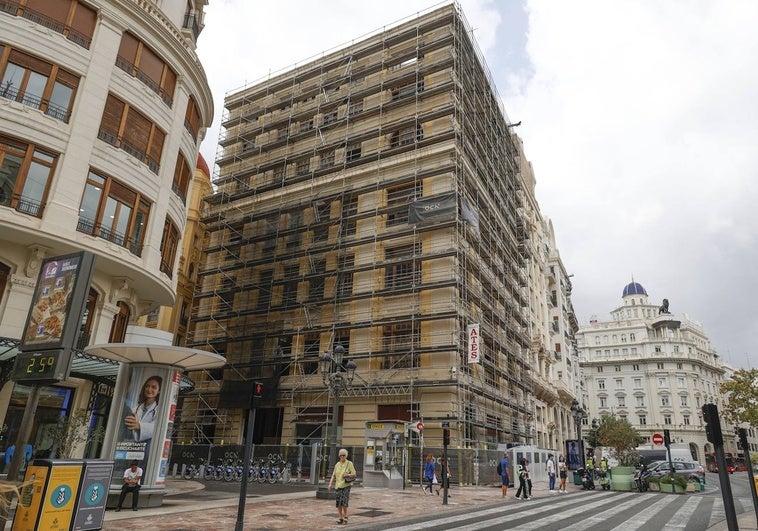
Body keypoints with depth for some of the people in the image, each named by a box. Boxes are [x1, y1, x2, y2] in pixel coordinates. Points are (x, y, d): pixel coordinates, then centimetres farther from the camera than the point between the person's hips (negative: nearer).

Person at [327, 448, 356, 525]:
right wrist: (330, 484, 2)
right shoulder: (337, 464, 10)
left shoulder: (349, 463, 0)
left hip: (346, 485, -4)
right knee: (338, 503, 1)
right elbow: (333, 475, 13)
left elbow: (354, 474, 0)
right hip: (338, 485, 4)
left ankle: (345, 516, 6)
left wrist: (348, 475, -18)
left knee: (344, 501, -13)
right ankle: (340, 518, 12)